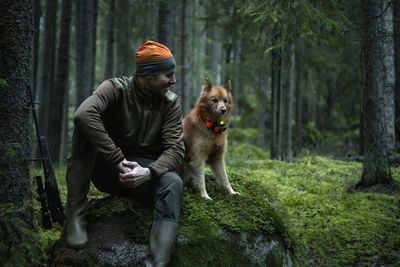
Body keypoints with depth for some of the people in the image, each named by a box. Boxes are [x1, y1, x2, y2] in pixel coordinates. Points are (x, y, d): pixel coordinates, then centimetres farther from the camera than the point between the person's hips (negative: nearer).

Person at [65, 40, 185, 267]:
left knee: (173, 183, -32)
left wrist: (149, 172, -31)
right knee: (85, 127, -28)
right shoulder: (116, 89, -10)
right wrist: (119, 161, -35)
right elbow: (83, 114, -31)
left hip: (146, 171, 2)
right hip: (108, 170, -1)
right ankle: (76, 214, -27)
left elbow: (176, 149, -9)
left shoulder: (170, 102, 0)